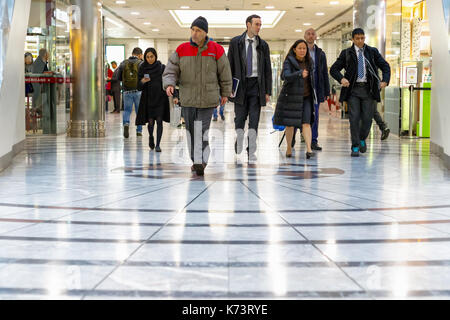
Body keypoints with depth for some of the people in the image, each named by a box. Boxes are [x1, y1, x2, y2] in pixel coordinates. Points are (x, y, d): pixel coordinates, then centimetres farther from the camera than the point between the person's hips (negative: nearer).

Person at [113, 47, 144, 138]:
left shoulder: (123, 63, 4)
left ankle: (126, 123, -19)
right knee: (139, 111, 11)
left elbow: (117, 77, 3)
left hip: (127, 91, 2)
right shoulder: (141, 63, -4)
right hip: (138, 91, -1)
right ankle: (139, 131, 13)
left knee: (127, 110, 9)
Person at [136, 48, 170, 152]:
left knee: (159, 120, -9)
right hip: (148, 99, 1)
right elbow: (139, 87, 3)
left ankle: (158, 144, -4)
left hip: (160, 97, -1)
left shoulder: (162, 67, 0)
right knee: (150, 122, 1)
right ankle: (151, 137, 31)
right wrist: (142, 81, -17)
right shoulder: (142, 69, 3)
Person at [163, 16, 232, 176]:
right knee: (191, 131, 8)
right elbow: (171, 70, 2)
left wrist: (225, 93, 13)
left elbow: (225, 73, 8)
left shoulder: (216, 50, -1)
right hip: (188, 98, 3)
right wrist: (169, 84, -18)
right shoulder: (182, 50, 2)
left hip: (208, 99, -3)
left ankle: (200, 161, -13)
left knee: (202, 130, -12)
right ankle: (196, 160, 20)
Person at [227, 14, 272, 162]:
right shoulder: (235, 42, 3)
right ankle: (238, 149, 25)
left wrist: (268, 91, 3)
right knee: (240, 117, 4)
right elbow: (230, 65, 3)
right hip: (240, 84, -1)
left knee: (254, 120, -2)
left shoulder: (263, 45, 8)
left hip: (256, 85, 1)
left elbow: (268, 69, 8)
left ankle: (251, 152, 2)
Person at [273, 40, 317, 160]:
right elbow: (285, 76, -25)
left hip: (306, 97, 3)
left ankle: (309, 149, -20)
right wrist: (300, 74, -40)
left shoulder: (309, 62, 8)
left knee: (306, 123, -11)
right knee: (290, 123, 7)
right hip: (291, 96, -2)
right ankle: (289, 148, 24)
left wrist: (313, 95, 20)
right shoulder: (289, 62, -7)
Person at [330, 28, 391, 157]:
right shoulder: (346, 53, 7)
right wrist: (341, 79, -16)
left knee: (367, 118, -1)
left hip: (368, 89, 1)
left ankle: (362, 139, 27)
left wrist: (385, 80, -7)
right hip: (353, 89, -1)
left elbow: (385, 66, 11)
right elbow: (333, 69, 4)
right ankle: (355, 147, 1)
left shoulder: (373, 52, 10)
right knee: (354, 118, -7)